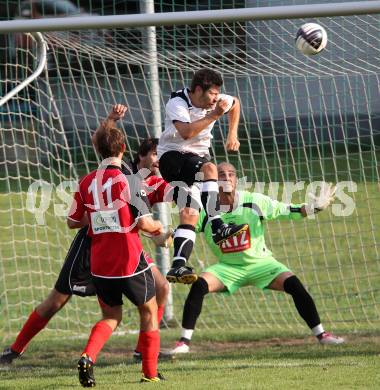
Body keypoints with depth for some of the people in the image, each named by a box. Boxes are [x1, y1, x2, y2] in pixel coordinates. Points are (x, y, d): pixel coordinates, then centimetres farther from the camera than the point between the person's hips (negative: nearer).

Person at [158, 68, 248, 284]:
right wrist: (214, 115, -30)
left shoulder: (215, 102, 1)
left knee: (190, 215, -10)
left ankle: (178, 266, -15)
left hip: (197, 157, 6)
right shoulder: (177, 103, -17)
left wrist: (232, 135, 19)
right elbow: (187, 132, -33)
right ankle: (217, 227, -38)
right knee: (210, 168, -35)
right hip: (172, 156, -6)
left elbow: (235, 103, 25)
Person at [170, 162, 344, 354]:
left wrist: (314, 207, -19)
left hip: (260, 263, 0)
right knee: (199, 285, -26)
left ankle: (320, 334, -6)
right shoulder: (205, 210, -12)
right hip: (227, 268, 0)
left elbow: (285, 210, -6)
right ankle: (184, 341, -16)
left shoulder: (255, 201, -12)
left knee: (293, 284, -21)